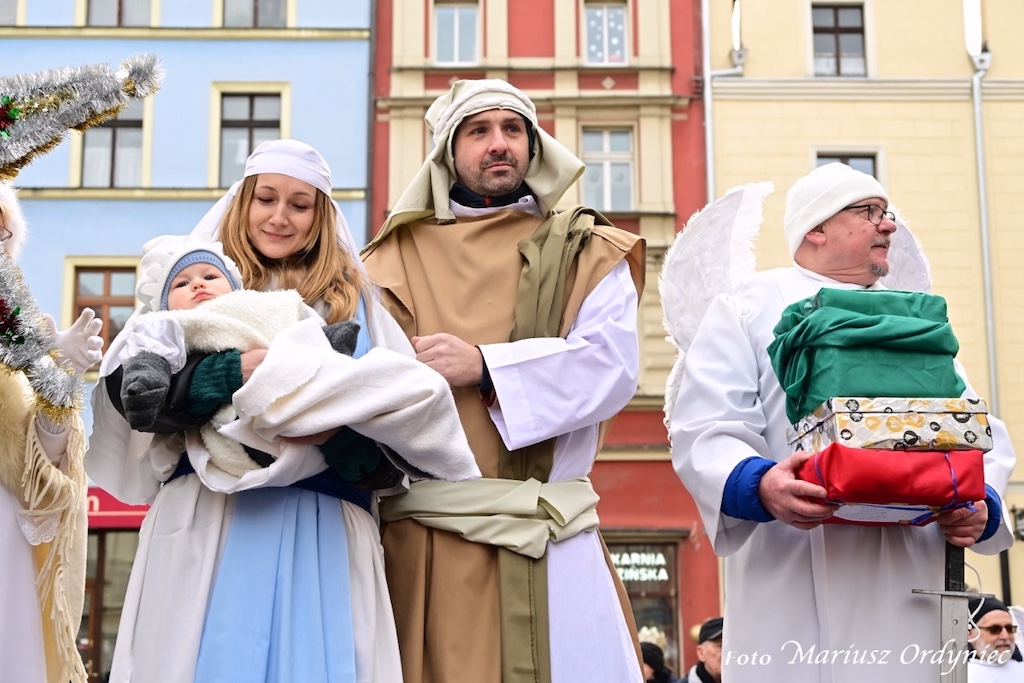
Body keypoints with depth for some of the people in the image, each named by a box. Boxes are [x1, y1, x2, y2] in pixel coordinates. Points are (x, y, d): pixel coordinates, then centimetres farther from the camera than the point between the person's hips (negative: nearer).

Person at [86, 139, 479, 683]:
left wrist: (339, 429, -18)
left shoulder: (352, 302, 15)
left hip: (322, 534, 1)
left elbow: (410, 404, 3)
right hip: (204, 526, 0)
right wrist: (236, 373, -18)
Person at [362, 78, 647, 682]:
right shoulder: (396, 259, 15)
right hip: (424, 541, 0)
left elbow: (613, 364, -3)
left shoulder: (585, 254, 14)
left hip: (549, 541, 0)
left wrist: (485, 366, -13)